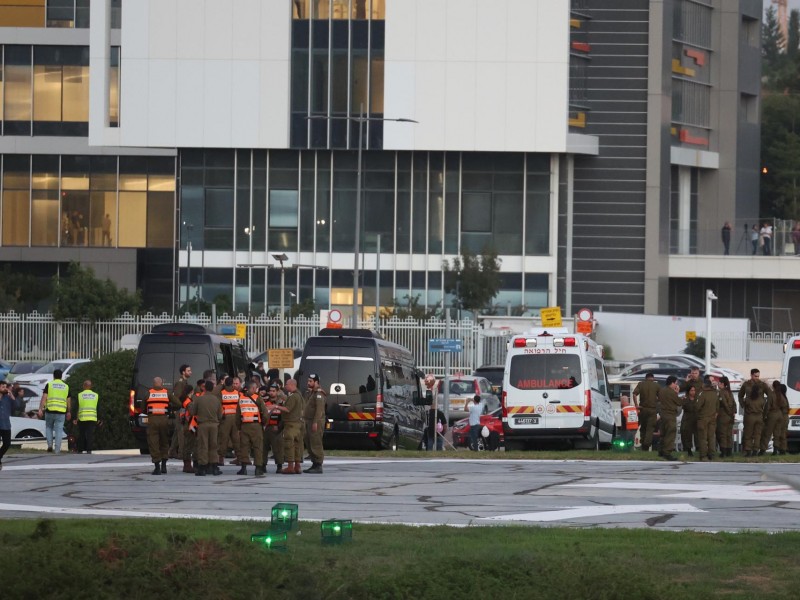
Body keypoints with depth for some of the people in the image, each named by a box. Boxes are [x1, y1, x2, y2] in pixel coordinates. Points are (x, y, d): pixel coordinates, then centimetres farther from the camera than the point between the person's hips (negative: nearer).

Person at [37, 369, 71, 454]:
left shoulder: (49, 385, 1)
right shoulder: (66, 387, 8)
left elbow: (44, 397, -6)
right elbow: (68, 401, 11)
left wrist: (40, 409, -6)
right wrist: (68, 412, 21)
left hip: (50, 410, -1)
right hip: (61, 412, 1)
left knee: (49, 427, 18)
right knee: (59, 430, 2)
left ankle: (50, 445, 1)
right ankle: (57, 450, -2)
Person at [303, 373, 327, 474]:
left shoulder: (319, 393, -13)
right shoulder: (310, 393, 19)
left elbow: (319, 408, -21)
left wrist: (315, 422, -26)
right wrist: (304, 420, 18)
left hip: (316, 423, -10)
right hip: (309, 422, 11)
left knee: (316, 444, -12)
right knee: (310, 445, 12)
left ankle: (318, 466, -13)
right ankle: (314, 465, 17)